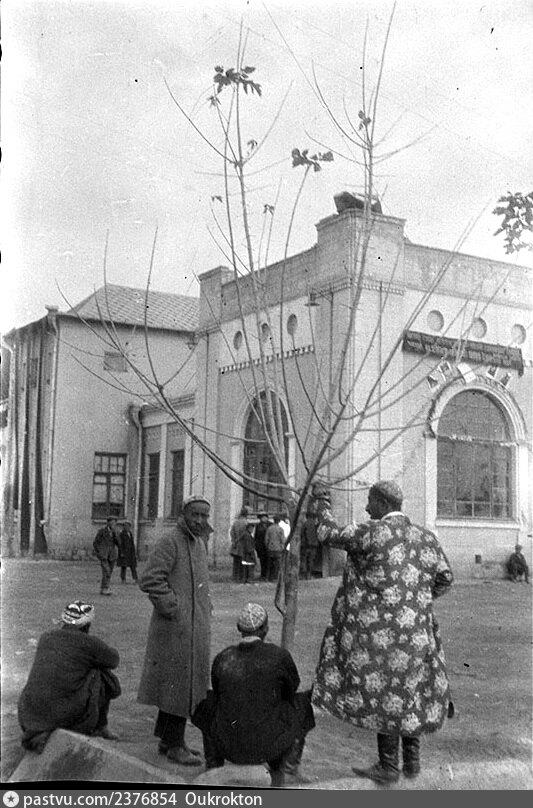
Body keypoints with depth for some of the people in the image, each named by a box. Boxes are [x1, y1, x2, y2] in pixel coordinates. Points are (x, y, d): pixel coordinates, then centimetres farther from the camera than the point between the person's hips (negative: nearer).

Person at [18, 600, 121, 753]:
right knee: (104, 677, 11)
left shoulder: (46, 637, 10)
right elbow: (113, 660, 12)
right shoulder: (89, 643, -7)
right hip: (63, 716, -6)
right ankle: (100, 727, 23)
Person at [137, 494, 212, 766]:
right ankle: (174, 745, 9)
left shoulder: (200, 543, 13)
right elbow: (149, 579, -22)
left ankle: (168, 738, 28)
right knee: (178, 684, -2)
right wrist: (173, 608, -19)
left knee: (186, 682, 16)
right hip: (176, 628, -9)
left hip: (195, 626, 9)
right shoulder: (170, 542, -15)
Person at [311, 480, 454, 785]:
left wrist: (324, 509, 16)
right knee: (412, 692, 17)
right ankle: (413, 761, 27)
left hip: (382, 629, -6)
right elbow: (445, 578, 5)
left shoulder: (372, 532, -13)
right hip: (416, 628, 6)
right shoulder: (426, 537, 5)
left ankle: (388, 767, 11)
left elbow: (329, 533, -3)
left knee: (385, 693, 3)